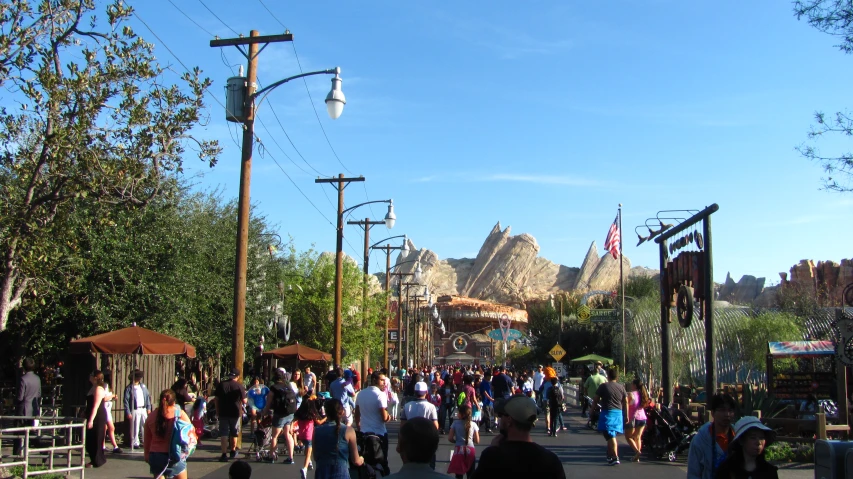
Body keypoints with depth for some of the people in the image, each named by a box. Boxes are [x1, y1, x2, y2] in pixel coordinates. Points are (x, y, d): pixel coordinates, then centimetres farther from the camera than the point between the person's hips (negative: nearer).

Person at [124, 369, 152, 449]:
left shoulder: (143, 386, 12)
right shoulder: (129, 388, -5)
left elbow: (147, 397, 17)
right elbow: (126, 401, -7)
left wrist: (148, 408, 9)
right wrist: (128, 412, -12)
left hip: (143, 409, 5)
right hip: (135, 410, -5)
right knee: (135, 428, -1)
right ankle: (135, 443, 9)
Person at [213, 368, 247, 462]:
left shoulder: (221, 384, 0)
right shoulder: (239, 385, -8)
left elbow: (216, 399, 1)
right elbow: (244, 401, -7)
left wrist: (217, 411, 11)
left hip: (223, 413, 1)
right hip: (235, 413, -1)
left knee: (223, 433, 1)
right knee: (234, 433, 16)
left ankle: (224, 454, -10)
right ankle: (233, 452, 31)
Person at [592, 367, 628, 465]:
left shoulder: (603, 386, -4)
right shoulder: (621, 387, 7)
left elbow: (595, 400, -2)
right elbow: (626, 402, 6)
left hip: (607, 413, -5)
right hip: (618, 413, 5)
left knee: (610, 436, -7)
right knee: (612, 436, 17)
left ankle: (615, 458, -17)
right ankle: (610, 456, 26)